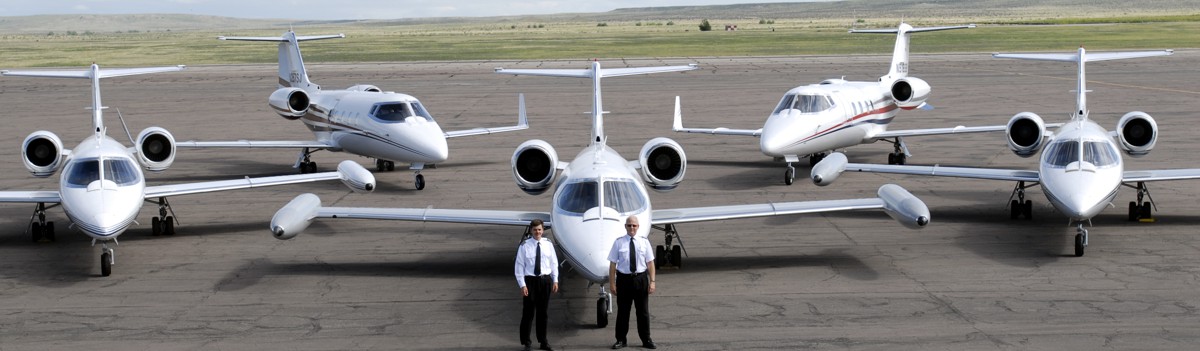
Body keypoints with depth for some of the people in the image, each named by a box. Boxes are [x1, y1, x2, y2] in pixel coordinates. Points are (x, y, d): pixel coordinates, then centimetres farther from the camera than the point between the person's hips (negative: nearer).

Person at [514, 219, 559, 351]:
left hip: (545, 280, 3)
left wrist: (555, 280, 4)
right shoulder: (524, 246, -7)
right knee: (528, 312, 0)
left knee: (543, 312, 13)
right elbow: (519, 266, -6)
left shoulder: (548, 244, 2)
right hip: (530, 280, -3)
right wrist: (522, 285, -11)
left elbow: (554, 263, 9)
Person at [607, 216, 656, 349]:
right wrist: (612, 283, -7)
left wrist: (652, 281, -4)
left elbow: (650, 263, 3)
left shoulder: (644, 242, 3)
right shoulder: (618, 242, -2)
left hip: (641, 279, 1)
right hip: (624, 278, -1)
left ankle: (646, 340, 17)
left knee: (643, 311, 7)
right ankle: (621, 340, 16)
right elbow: (612, 264, -2)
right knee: (623, 310, 5)